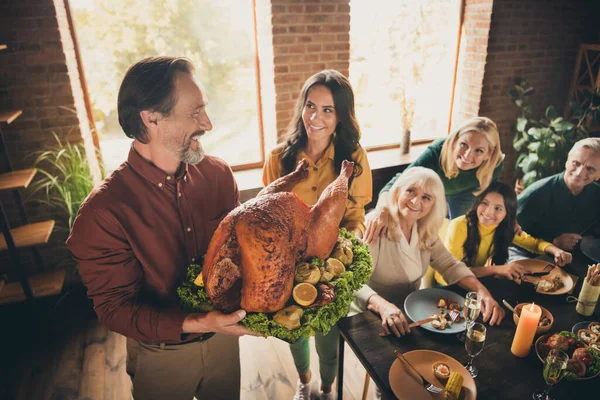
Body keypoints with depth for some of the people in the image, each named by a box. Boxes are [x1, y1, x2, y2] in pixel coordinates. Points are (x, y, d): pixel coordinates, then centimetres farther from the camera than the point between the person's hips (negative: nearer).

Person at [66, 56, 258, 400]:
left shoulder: (218, 174, -13)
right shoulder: (104, 212, -25)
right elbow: (114, 307, -18)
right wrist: (196, 324, -32)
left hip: (224, 336, 4)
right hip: (162, 355, -3)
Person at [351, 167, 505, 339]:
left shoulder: (426, 231, 1)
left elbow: (449, 265, 4)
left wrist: (481, 290, -12)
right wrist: (383, 306, -45)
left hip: (411, 313, 6)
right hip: (370, 316, -6)